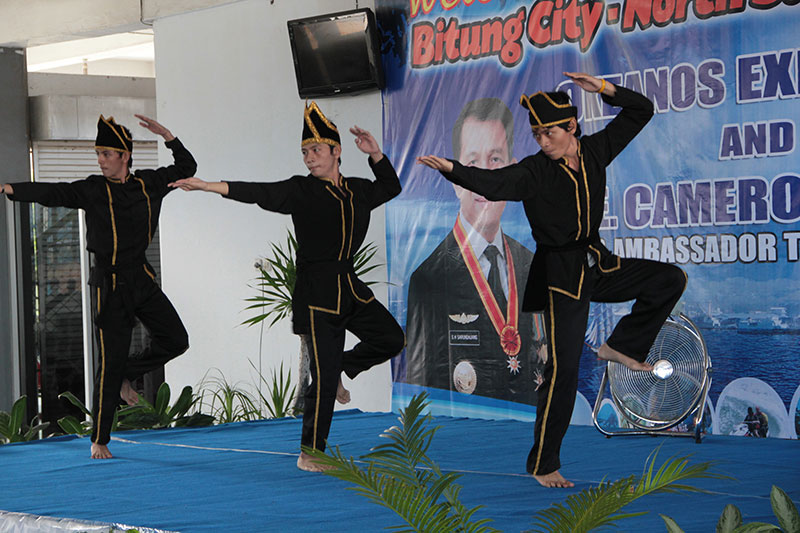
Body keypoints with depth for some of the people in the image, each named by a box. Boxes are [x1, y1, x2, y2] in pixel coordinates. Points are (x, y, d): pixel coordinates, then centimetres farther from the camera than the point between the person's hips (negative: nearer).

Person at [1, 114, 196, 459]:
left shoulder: (148, 184, 6)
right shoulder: (92, 190, -4)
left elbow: (186, 167, 17)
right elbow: (52, 193, -15)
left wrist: (166, 135, 4)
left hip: (141, 279, 4)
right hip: (109, 284, -4)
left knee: (175, 340, -2)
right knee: (110, 362, -5)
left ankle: (128, 375, 23)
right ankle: (99, 441, 5)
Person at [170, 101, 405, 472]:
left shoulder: (357, 191, 10)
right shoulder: (301, 191, -6)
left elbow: (390, 187, 28)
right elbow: (257, 193, -15)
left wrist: (376, 155, 11)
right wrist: (207, 186, -25)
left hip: (350, 286, 6)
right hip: (317, 291, -6)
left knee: (391, 338, 1)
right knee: (324, 374, -7)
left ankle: (340, 368, 23)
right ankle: (310, 453, 3)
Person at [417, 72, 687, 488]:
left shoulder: (595, 150, 1)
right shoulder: (534, 172, -12)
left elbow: (640, 110, 7)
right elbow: (494, 183, -30)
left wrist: (605, 89, -8)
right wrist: (452, 169, -46)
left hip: (597, 265, 6)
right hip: (561, 274, -6)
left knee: (670, 280, 6)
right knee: (564, 367, -10)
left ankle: (622, 347, 15)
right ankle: (543, 465, -3)